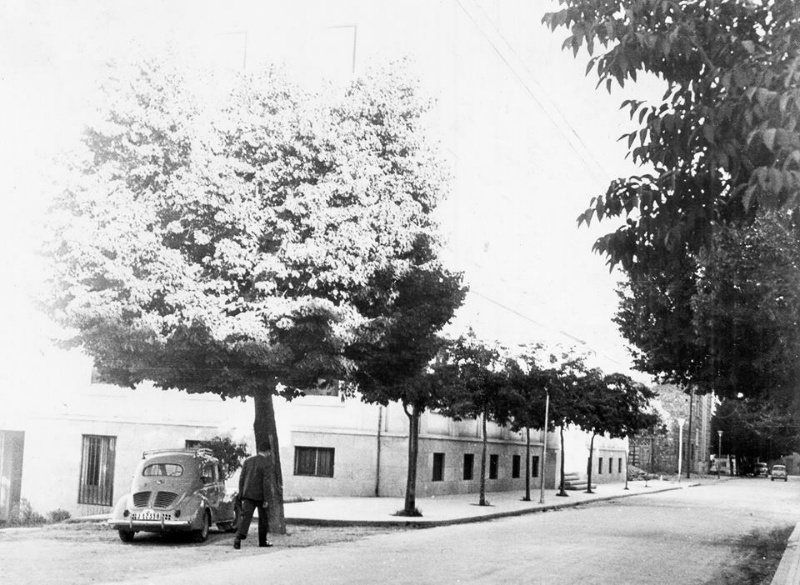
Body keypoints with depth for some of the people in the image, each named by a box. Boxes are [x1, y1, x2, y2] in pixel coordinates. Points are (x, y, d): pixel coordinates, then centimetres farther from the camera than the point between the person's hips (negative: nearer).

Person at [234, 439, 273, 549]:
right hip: (261, 496, -3)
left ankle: (238, 537, -22)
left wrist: (241, 495, 14)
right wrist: (266, 500, -14)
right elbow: (266, 482, -16)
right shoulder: (266, 463, -11)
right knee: (263, 518, 14)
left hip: (248, 495, 3)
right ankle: (262, 541, 23)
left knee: (245, 517, -2)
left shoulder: (248, 461, 4)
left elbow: (241, 479, 7)